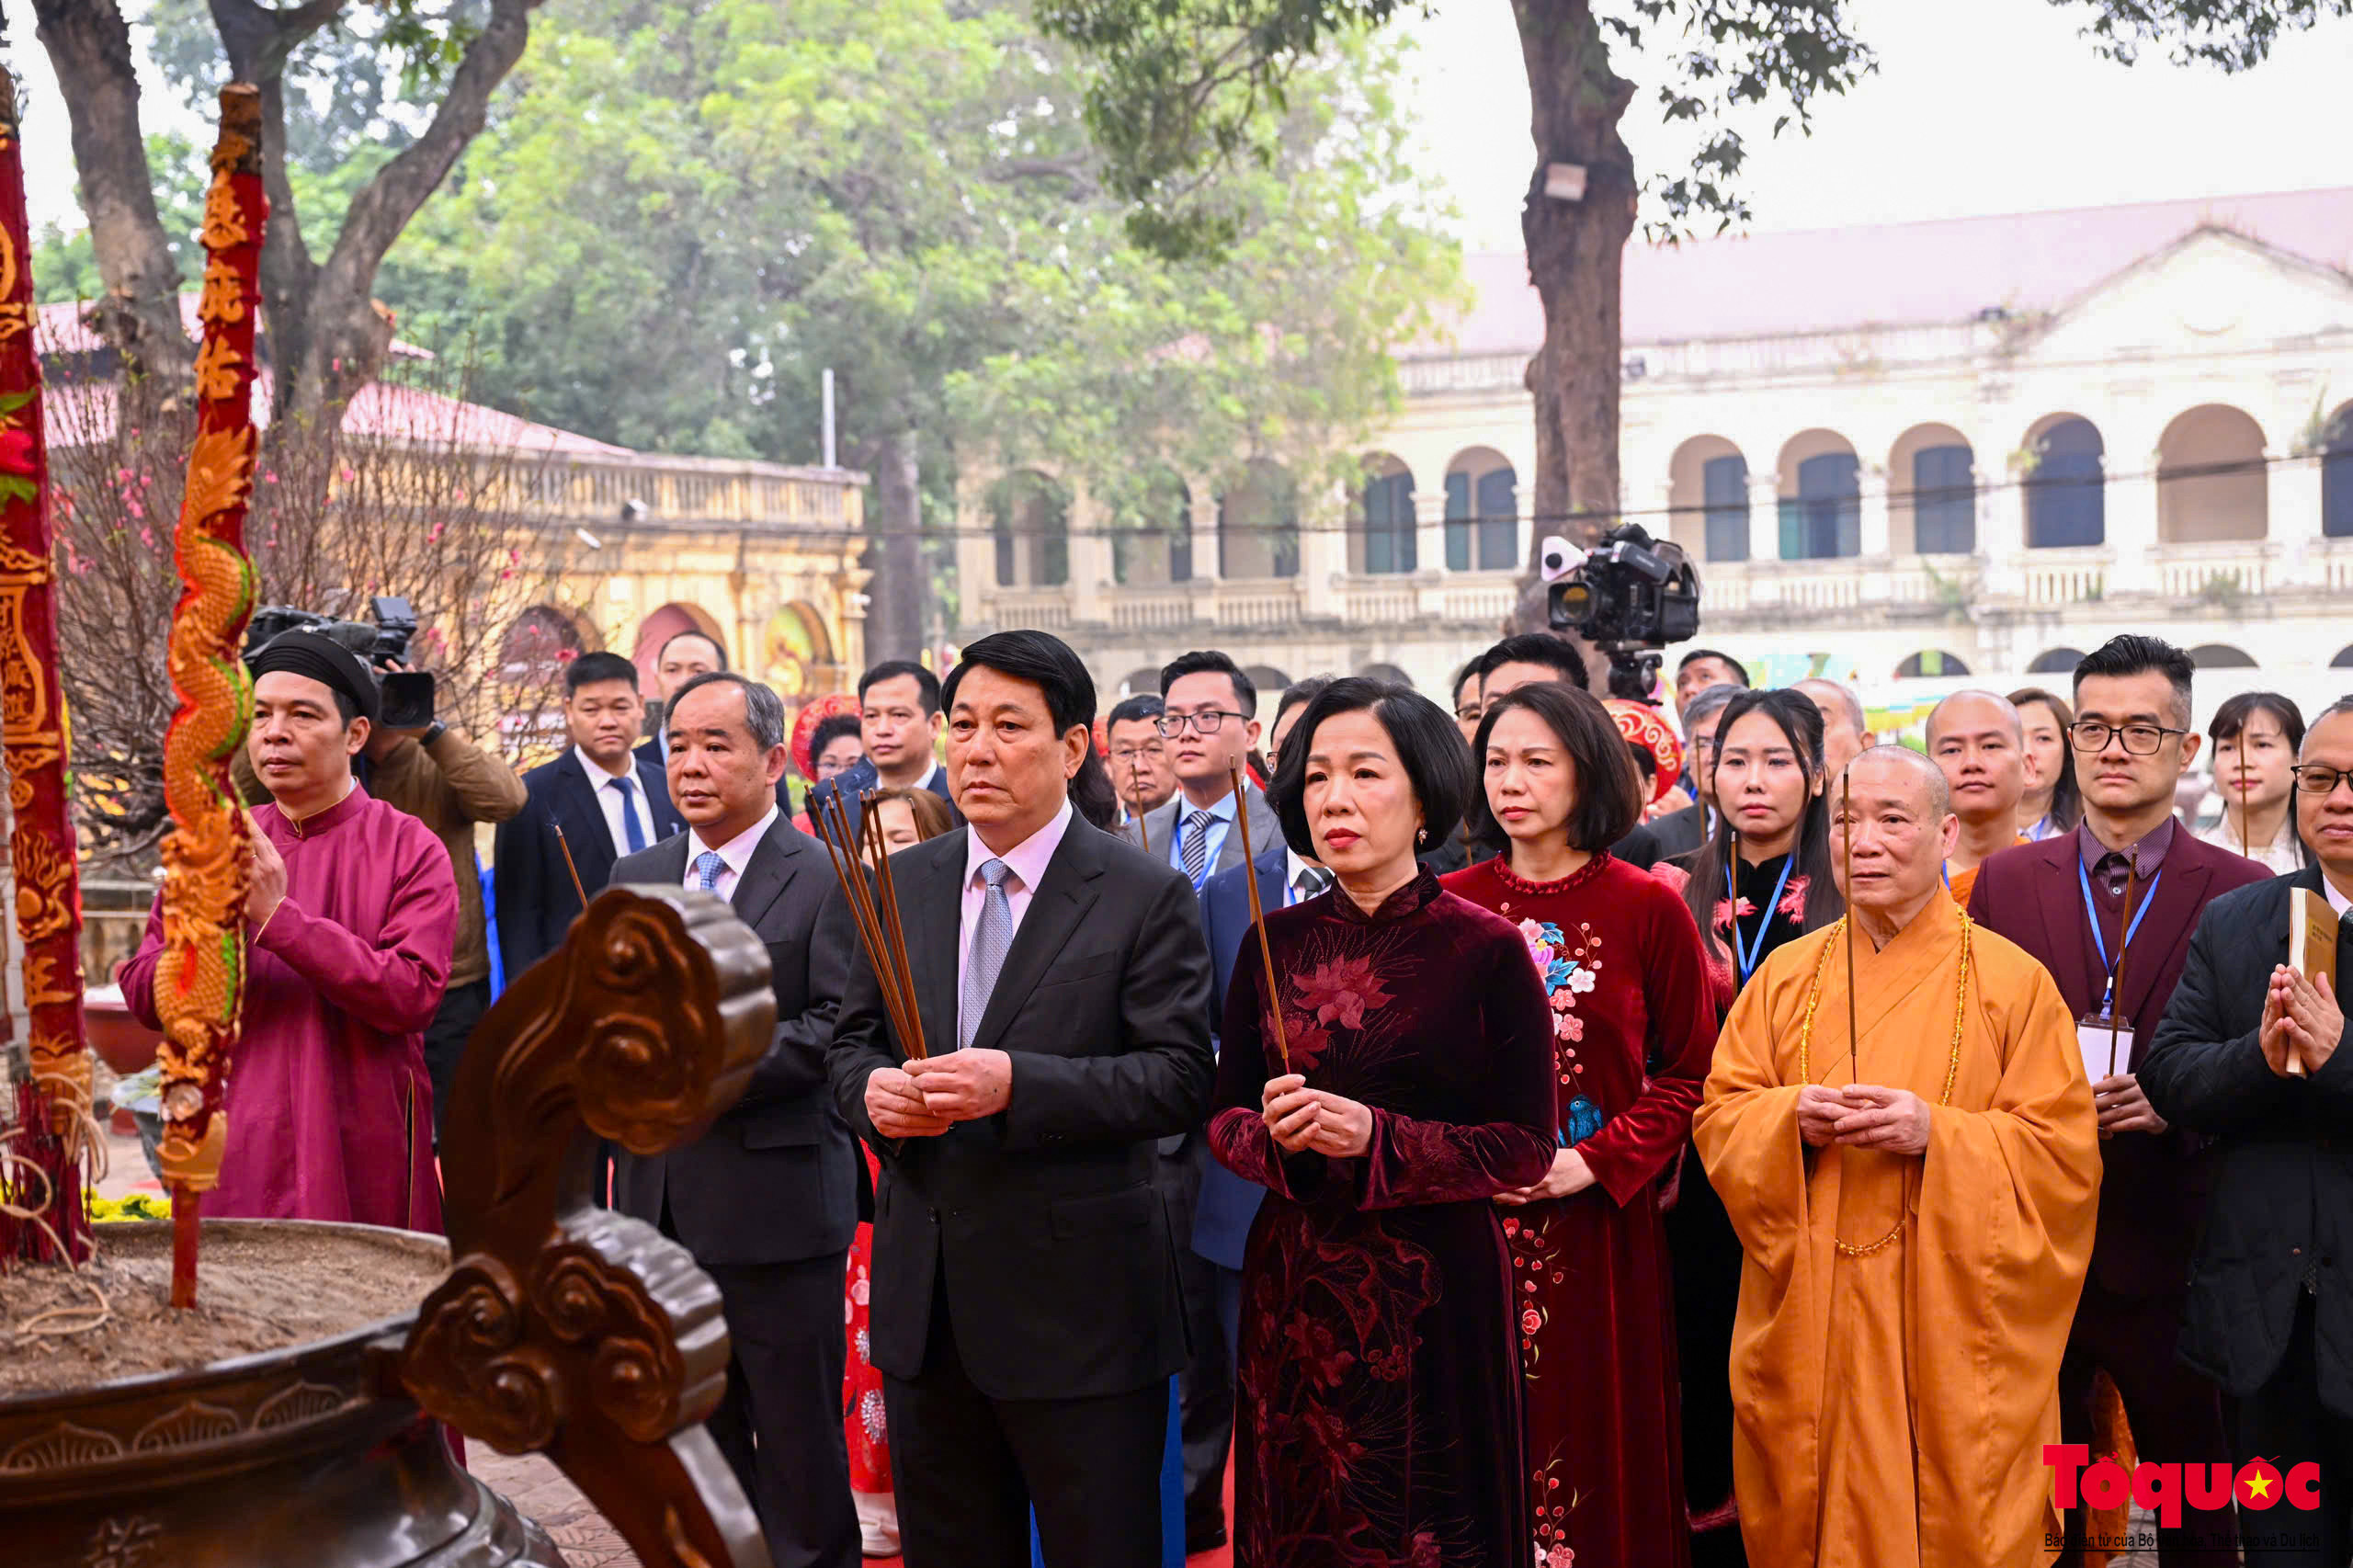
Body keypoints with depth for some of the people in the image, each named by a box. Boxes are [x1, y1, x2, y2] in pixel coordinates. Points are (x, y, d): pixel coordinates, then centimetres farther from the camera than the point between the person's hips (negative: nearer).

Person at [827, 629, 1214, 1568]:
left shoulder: (1146, 896, -7)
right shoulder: (901, 884, 9)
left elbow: (1182, 1076, -13)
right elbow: (851, 1040, 13)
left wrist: (1019, 1084, -25)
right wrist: (873, 1089, -11)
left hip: (1078, 1307, -5)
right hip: (925, 1307, 5)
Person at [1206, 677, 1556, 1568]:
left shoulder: (1486, 950, -7)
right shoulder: (1275, 943, 4)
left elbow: (1528, 1149, -8)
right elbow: (1222, 1116, 8)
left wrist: (1378, 1138, -19)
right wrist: (1273, 1134, -14)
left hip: (1436, 1286, -3)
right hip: (1293, 1287, 3)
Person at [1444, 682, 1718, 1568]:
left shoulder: (1649, 910, -2)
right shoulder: (1450, 907, 3)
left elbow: (1688, 1071, 0)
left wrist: (1597, 1161, -12)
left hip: (1601, 1224, -1)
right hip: (1472, 1222, 1)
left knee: (1598, 1443, 5)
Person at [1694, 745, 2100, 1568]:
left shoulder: (2014, 982, -2)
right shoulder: (1786, 975, 8)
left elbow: (2063, 1156, -5)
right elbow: (1719, 1119, 7)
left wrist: (1935, 1133, -18)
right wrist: (1793, 1119, -14)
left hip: (1954, 1337, -3)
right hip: (1810, 1329, 3)